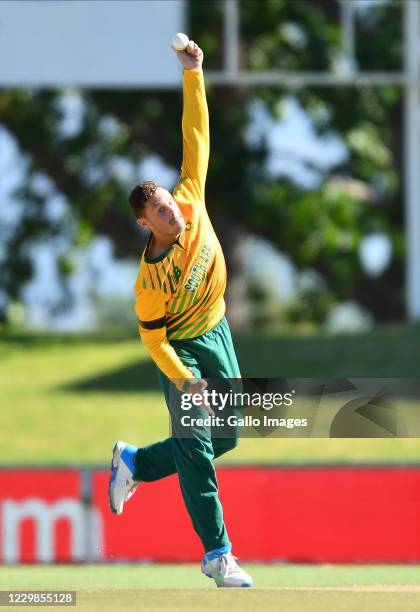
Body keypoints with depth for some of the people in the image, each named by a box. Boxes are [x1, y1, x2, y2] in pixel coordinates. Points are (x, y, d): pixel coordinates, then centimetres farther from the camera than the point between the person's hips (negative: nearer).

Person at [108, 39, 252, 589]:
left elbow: (196, 139, -13)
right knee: (197, 448, -8)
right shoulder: (150, 279, -25)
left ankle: (135, 463, 28)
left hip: (216, 333, 7)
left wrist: (193, 75, -20)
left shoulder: (192, 205, -13)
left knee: (225, 437, 9)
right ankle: (217, 555, -6)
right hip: (181, 348, -7)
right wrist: (184, 379, -26)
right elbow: (152, 337, -17)